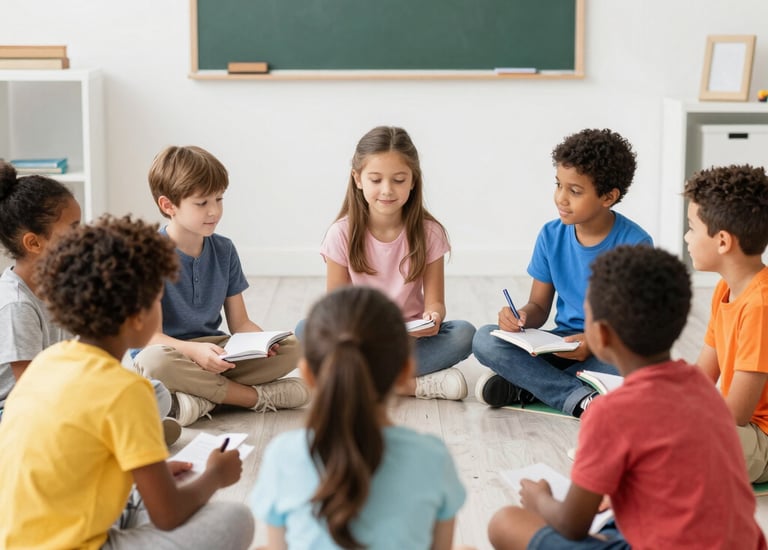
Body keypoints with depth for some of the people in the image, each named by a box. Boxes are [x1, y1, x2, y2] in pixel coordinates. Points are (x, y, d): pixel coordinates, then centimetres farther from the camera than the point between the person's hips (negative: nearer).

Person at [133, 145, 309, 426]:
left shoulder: (224, 250, 7)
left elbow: (240, 323, 8)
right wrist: (194, 351, -33)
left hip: (216, 355, 5)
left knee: (290, 349, -16)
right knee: (153, 362, -40)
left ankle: (202, 399, -25)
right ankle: (259, 397, -26)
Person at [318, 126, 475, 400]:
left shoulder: (428, 233, -5)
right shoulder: (342, 234, -7)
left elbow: (434, 300, -4)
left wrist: (432, 317, -30)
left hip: (412, 338, 0)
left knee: (464, 333, -28)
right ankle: (417, 384, -28)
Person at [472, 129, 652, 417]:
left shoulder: (634, 244, -12)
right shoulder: (551, 236, 1)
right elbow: (539, 306, 7)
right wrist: (522, 316, -18)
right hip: (563, 341, 4)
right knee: (485, 339, -20)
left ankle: (523, 387, -22)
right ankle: (579, 398, -30)